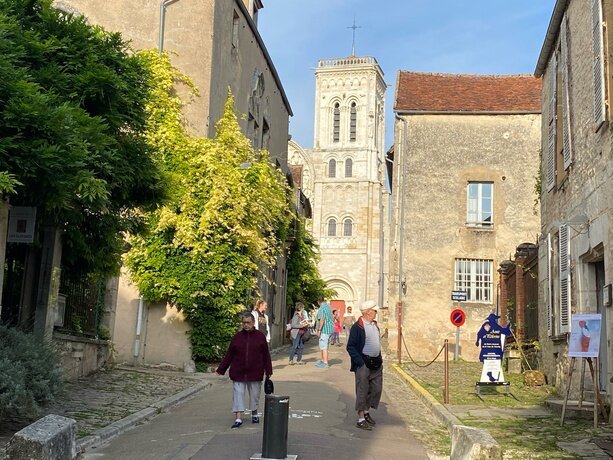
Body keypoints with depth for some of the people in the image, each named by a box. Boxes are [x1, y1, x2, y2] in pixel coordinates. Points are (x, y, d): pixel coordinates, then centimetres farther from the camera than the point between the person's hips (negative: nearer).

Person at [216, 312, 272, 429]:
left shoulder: (260, 336, -2)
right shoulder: (237, 336, 1)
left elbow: (266, 355, 2)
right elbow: (229, 355, 5)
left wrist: (268, 370, 1)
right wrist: (221, 369, 3)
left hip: (255, 372, 0)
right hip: (238, 372, 1)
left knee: (255, 394, 11)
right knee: (238, 394, -2)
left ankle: (254, 414, 32)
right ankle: (238, 419, 2)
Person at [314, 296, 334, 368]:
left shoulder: (322, 308, -16)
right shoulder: (328, 306, 14)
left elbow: (322, 320, -24)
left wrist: (319, 330, -21)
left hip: (324, 329, -10)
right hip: (329, 328, 10)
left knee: (324, 347, -5)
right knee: (323, 346, 18)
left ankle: (325, 363, -4)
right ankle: (323, 360, 25)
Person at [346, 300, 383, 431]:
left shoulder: (374, 325, 12)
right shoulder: (357, 327, -13)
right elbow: (350, 347, -14)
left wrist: (380, 358, 14)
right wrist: (360, 362, -18)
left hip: (376, 364, 8)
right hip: (364, 364, -8)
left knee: (376, 389, 13)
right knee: (362, 391, 0)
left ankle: (367, 413, 30)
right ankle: (361, 419, 8)